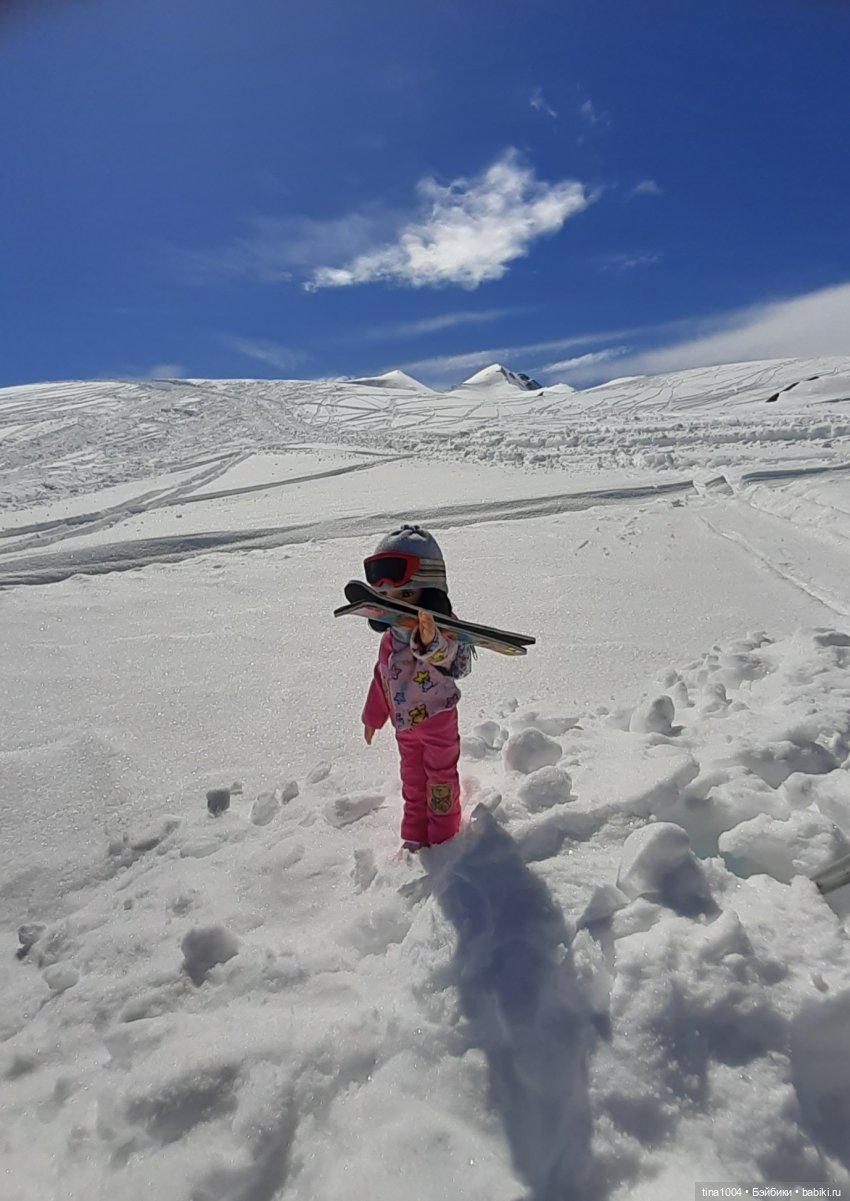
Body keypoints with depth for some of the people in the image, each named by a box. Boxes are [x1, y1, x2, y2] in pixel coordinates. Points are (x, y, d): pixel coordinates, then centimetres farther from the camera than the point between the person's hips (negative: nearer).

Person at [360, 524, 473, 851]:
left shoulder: (439, 631, -25)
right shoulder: (391, 638, -3)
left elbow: (445, 655, -49)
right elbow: (381, 678, 10)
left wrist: (430, 642, -72)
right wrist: (372, 716, 19)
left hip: (436, 718, -6)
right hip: (404, 722, 7)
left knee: (440, 775, 12)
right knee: (412, 778, 21)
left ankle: (444, 835, 32)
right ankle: (415, 834, 39)